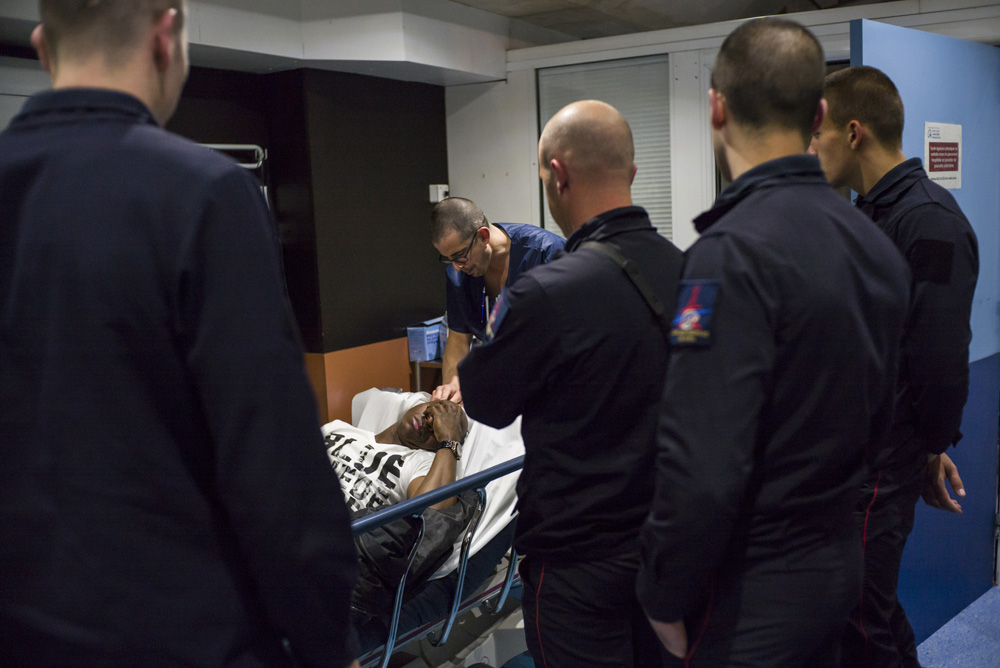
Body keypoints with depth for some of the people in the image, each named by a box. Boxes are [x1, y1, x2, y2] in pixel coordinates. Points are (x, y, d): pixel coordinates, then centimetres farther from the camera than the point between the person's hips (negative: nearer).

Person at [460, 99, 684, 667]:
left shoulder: (548, 293, -26)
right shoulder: (683, 268, -5)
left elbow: (485, 403, -10)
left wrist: (499, 300, 2)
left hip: (580, 555, -6)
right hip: (667, 536, 6)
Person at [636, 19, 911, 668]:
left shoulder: (734, 252, -24)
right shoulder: (877, 244, 3)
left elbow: (703, 468, -27)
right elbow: (876, 419, 11)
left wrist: (666, 599, -14)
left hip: (751, 592, -8)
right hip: (839, 563, 8)